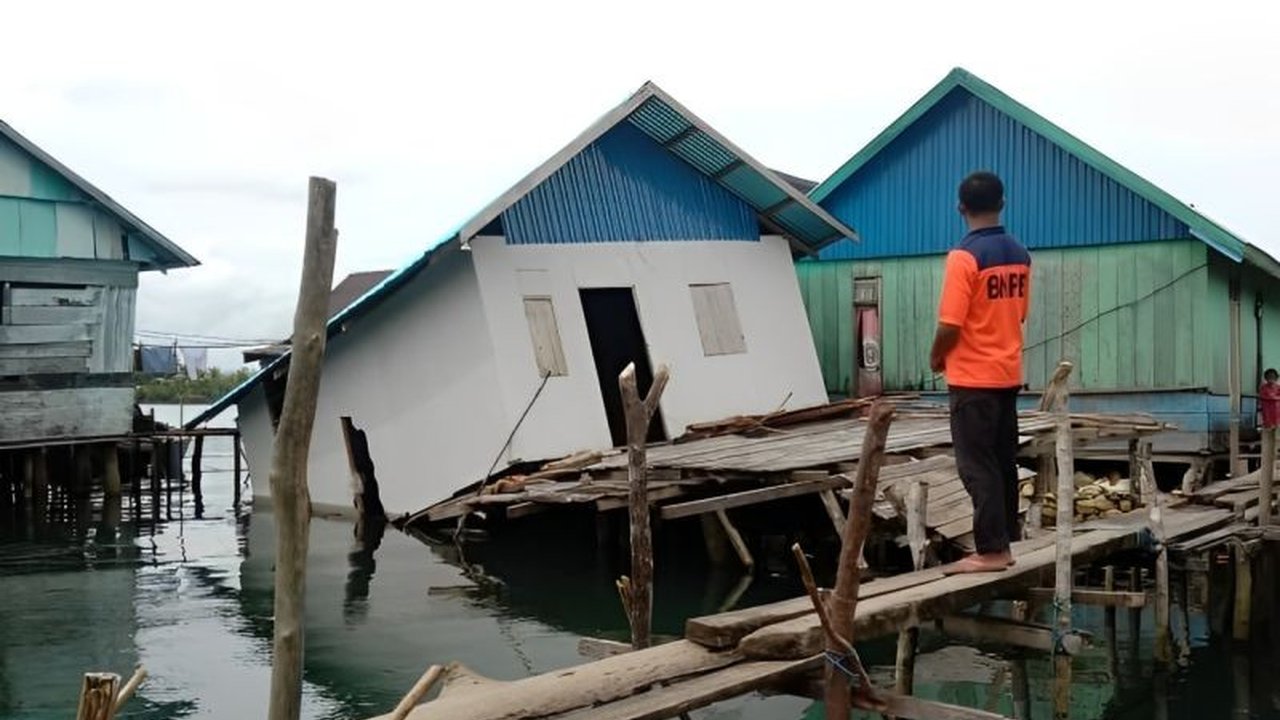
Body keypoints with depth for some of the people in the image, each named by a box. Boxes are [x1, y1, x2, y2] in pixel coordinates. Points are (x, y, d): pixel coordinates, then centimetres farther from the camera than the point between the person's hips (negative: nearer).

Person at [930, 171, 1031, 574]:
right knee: (1003, 462, 13)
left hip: (972, 378, -7)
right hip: (1009, 373, 7)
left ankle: (990, 551, -1)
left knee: (977, 467, -2)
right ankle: (1003, 545, 19)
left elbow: (950, 324, -19)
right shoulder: (1020, 255, 6)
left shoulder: (964, 256, -17)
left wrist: (936, 358, -1)